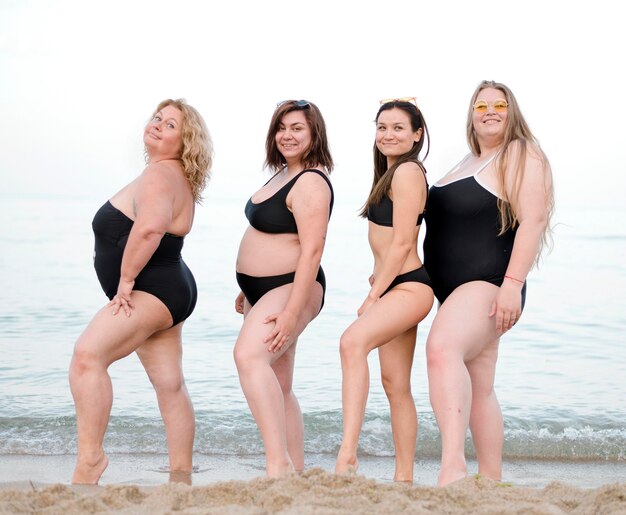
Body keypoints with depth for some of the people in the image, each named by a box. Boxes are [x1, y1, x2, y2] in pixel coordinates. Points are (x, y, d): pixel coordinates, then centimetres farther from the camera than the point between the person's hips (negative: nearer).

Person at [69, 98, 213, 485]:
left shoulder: (159, 175, -15)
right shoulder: (175, 176, 18)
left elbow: (149, 227, -34)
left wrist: (126, 279, -23)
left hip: (153, 290, -11)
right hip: (170, 289, 11)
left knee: (88, 355, -22)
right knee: (171, 386, 11)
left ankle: (90, 457, -22)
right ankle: (182, 474, 16)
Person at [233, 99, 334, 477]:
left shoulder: (310, 182, -16)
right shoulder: (284, 174, 15)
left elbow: (312, 249, -24)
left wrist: (292, 312, -30)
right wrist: (249, 289, 25)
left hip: (292, 289, -11)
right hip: (265, 289, 11)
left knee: (249, 355, -33)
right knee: (279, 390, 12)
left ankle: (279, 462, -38)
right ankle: (297, 473, 19)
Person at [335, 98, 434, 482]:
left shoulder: (407, 171, -10)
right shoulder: (393, 173, 21)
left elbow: (402, 243, -16)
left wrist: (372, 296, -13)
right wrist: (379, 278, 12)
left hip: (408, 287, -11)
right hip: (397, 290, 11)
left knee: (353, 342, -33)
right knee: (395, 385, 12)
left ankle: (348, 454, -42)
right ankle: (404, 477, 19)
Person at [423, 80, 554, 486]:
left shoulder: (522, 155, -4)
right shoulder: (468, 162, 21)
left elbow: (533, 220, -16)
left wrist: (513, 284, -25)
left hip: (489, 285, -9)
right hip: (456, 289, 9)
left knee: (442, 349, -32)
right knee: (478, 389, 10)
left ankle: (453, 465, -40)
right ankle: (492, 481, 16)